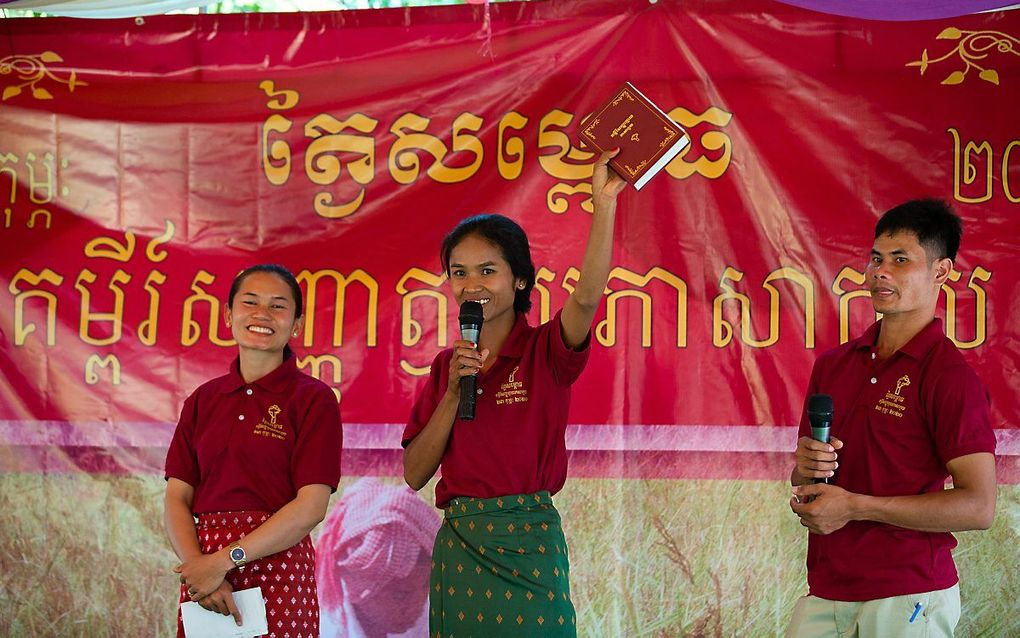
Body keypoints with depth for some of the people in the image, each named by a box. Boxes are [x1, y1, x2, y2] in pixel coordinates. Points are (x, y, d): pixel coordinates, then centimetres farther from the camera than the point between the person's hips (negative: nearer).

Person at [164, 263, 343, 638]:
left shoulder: (314, 399, -2)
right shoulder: (203, 400, 11)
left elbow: (311, 506, -11)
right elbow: (177, 499, 5)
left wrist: (226, 560, -15)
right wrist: (196, 564, -13)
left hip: (277, 568, -3)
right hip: (202, 561, 4)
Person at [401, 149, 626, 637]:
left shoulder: (544, 351, -3)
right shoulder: (446, 365, 9)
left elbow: (586, 297, -26)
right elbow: (415, 474, 4)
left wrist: (604, 203, -32)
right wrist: (453, 393, -8)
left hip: (526, 541, -4)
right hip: (457, 547, 4)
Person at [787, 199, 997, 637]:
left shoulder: (949, 376, -10)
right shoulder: (833, 364, 11)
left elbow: (979, 507, -17)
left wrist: (855, 506, -16)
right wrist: (806, 467, -4)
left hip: (909, 600, -6)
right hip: (826, 593, 6)